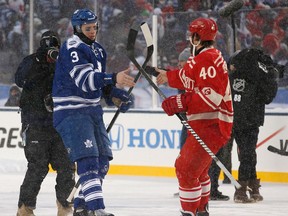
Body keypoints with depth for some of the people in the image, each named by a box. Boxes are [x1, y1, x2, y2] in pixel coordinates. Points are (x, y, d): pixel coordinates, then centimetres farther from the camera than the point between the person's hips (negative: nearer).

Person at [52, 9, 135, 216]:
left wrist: (116, 95, 6)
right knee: (88, 158, -18)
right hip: (72, 111, -9)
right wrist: (114, 78, -37)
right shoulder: (73, 48, -14)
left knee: (102, 160, 10)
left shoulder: (98, 49, 15)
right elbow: (84, 80, -26)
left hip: (92, 109, 9)